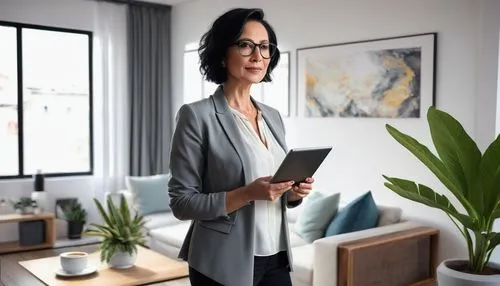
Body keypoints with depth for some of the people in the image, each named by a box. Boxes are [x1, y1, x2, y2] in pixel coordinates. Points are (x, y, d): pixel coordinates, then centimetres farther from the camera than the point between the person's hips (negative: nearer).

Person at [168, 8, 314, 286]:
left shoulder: (273, 116, 7)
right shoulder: (197, 116, -12)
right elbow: (182, 203, -13)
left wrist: (294, 192, -6)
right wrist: (247, 194, -24)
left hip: (276, 258, 6)